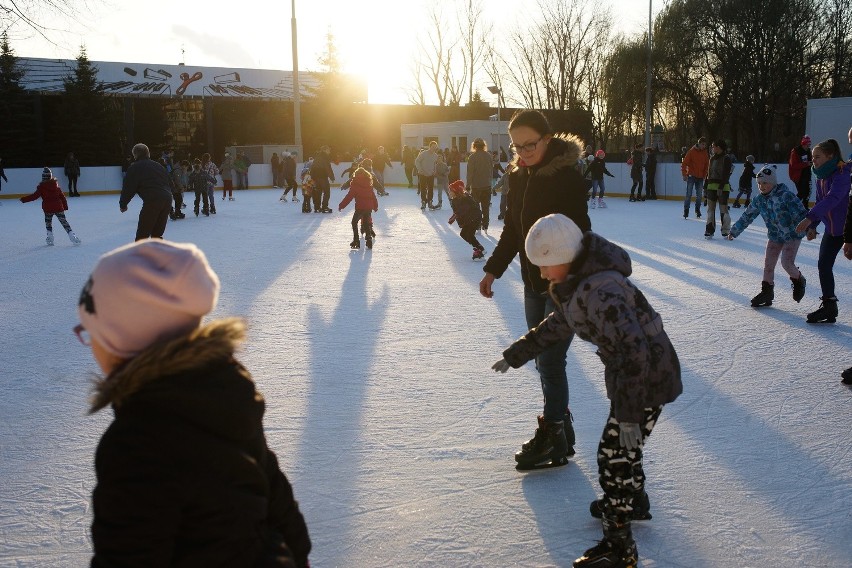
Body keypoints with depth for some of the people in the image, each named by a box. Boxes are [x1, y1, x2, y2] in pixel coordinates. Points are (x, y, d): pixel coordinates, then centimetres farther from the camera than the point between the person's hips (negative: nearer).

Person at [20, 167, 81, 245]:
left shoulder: (41, 186, -5)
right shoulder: (56, 184, 5)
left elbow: (35, 196, -8)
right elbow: (62, 196, 8)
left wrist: (24, 199, 0)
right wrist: (65, 205, 16)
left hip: (48, 208, -2)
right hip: (58, 206, 2)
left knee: (48, 222, 18)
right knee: (64, 221, 4)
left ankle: (50, 238, 12)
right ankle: (71, 235, -7)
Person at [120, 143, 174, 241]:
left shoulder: (135, 167, 4)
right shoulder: (158, 166, 24)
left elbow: (128, 187, 1)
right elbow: (170, 184, 24)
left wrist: (123, 204, 12)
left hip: (152, 201, -7)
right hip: (167, 199, 7)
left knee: (142, 234, 0)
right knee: (157, 234, 17)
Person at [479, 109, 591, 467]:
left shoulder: (567, 178, -16)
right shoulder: (519, 178, 6)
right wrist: (493, 269, 13)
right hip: (533, 284, 8)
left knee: (550, 360, -5)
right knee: (543, 359, 12)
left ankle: (553, 433, 8)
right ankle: (560, 425, 25)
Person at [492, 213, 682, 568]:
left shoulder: (600, 291, -30)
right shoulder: (577, 283, 2)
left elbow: (634, 351, -33)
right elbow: (557, 326, 18)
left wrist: (628, 414, -30)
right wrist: (515, 355, 21)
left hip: (648, 379, -10)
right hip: (631, 372, 10)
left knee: (615, 456, -3)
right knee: (620, 447, 25)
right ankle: (633, 500, 49)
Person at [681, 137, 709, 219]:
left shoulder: (705, 153, 5)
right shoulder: (691, 151, -8)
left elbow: (707, 165, 12)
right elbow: (684, 163, -9)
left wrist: (705, 175, 6)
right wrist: (684, 174, -13)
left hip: (700, 177, 4)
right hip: (691, 176, -4)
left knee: (699, 195, 6)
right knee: (689, 194, -5)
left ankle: (697, 210, 20)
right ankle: (686, 211, 1)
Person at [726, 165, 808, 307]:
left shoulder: (785, 195, -21)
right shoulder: (759, 200, -1)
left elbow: (800, 212, -24)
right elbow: (747, 216, 7)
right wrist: (734, 231, 11)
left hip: (792, 235, -6)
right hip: (774, 236, 6)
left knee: (786, 263, -14)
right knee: (768, 264, 2)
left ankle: (798, 281, 17)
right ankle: (767, 292, 13)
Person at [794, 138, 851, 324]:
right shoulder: (821, 177, 4)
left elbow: (832, 199, -36)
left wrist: (810, 218, -45)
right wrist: (813, 226, 5)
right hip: (832, 229, 8)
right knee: (823, 264, 6)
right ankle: (828, 305, 16)